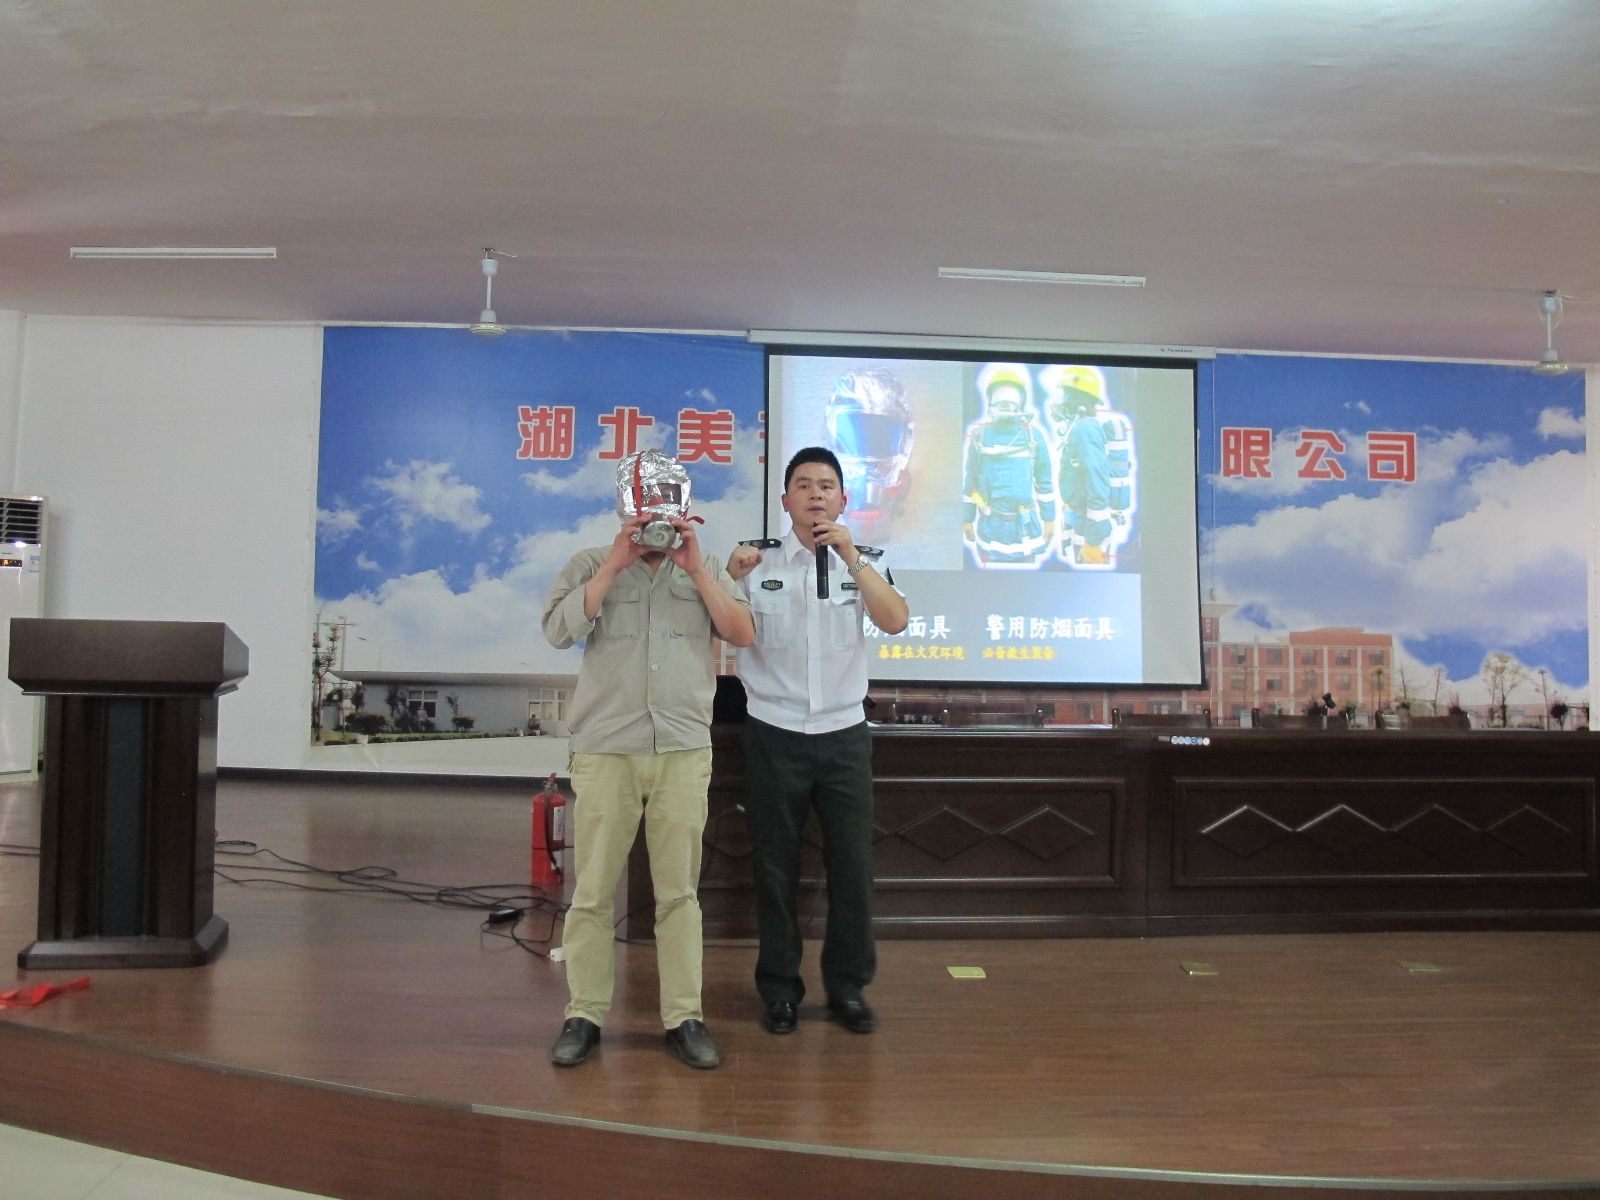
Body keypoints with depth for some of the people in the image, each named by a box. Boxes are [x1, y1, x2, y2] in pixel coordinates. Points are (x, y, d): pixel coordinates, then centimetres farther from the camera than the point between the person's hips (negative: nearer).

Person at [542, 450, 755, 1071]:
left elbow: (743, 633, 0)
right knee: (593, 891, 3)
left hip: (684, 751, 1)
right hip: (604, 751, -1)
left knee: (679, 890, 6)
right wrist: (615, 566, -11)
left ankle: (684, 1015, 14)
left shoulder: (706, 570, 12)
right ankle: (585, 1014, 15)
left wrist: (697, 570, -6)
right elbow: (560, 630, -9)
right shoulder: (591, 565, 7)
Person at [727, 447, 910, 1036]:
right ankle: (780, 987, 22)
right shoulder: (756, 561, 1)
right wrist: (731, 578, -17)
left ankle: (847, 985, 22)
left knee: (852, 865, 6)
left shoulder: (864, 562, 4)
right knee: (776, 866, 8)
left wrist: (850, 556, -21)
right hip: (774, 736, -1)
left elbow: (896, 621, -13)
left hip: (844, 735, 1)